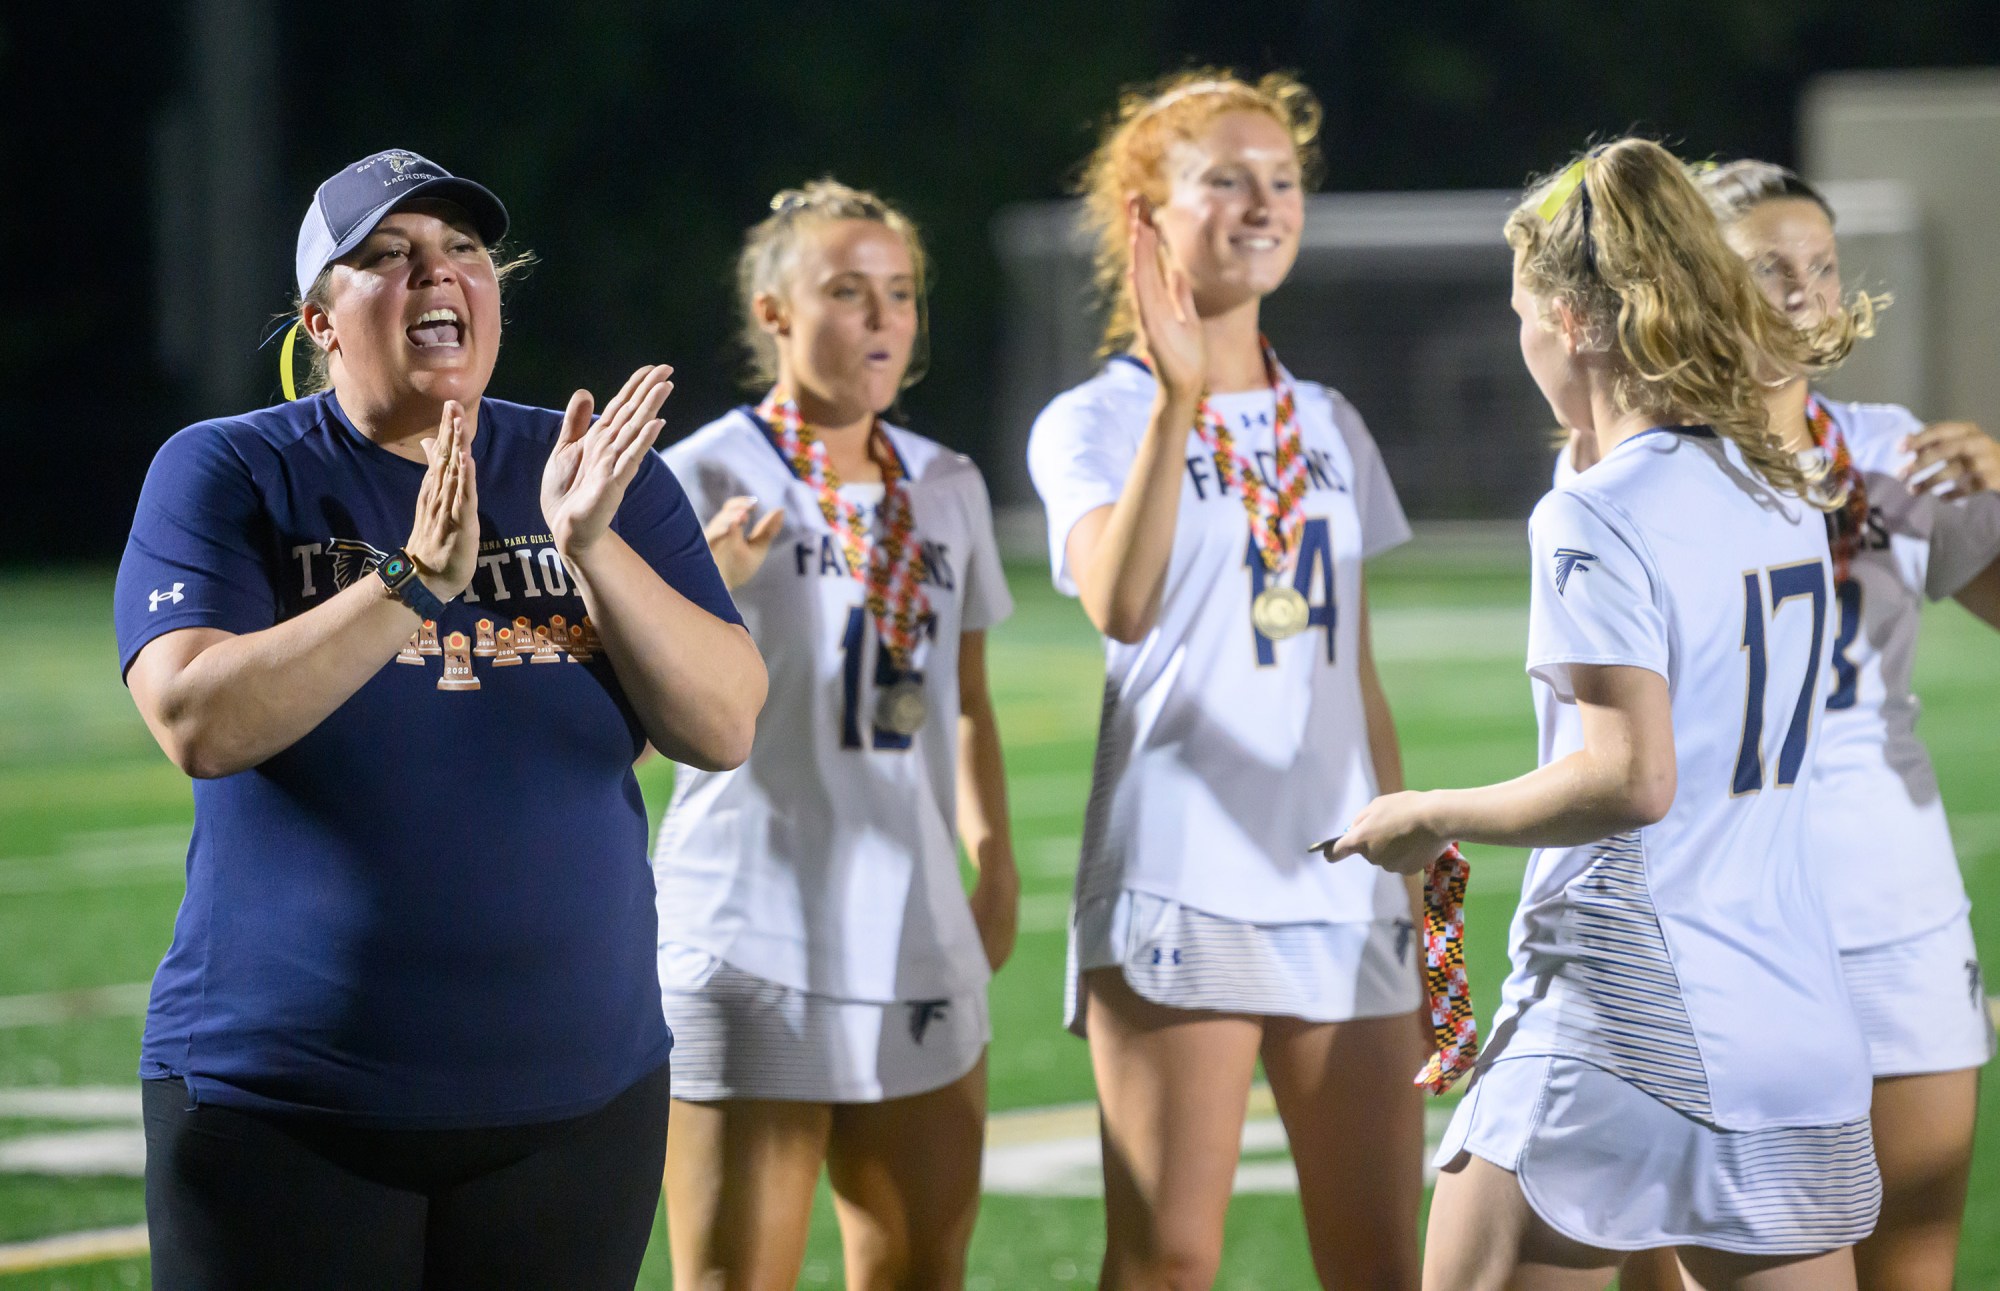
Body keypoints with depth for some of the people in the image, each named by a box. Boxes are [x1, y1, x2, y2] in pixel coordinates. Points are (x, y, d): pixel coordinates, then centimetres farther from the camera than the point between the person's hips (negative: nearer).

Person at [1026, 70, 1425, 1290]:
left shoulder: (1330, 427, 14)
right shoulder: (1094, 423, -2)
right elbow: (1122, 606, -24)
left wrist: (1411, 884, 16)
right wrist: (1180, 400, -30)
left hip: (1343, 891, 5)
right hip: (1180, 885, -5)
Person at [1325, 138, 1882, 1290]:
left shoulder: (1597, 520, -13)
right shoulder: (1787, 493, 11)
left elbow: (1631, 778, -21)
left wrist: (1432, 819, -9)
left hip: (1619, 1023, -7)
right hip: (1802, 1034, 7)